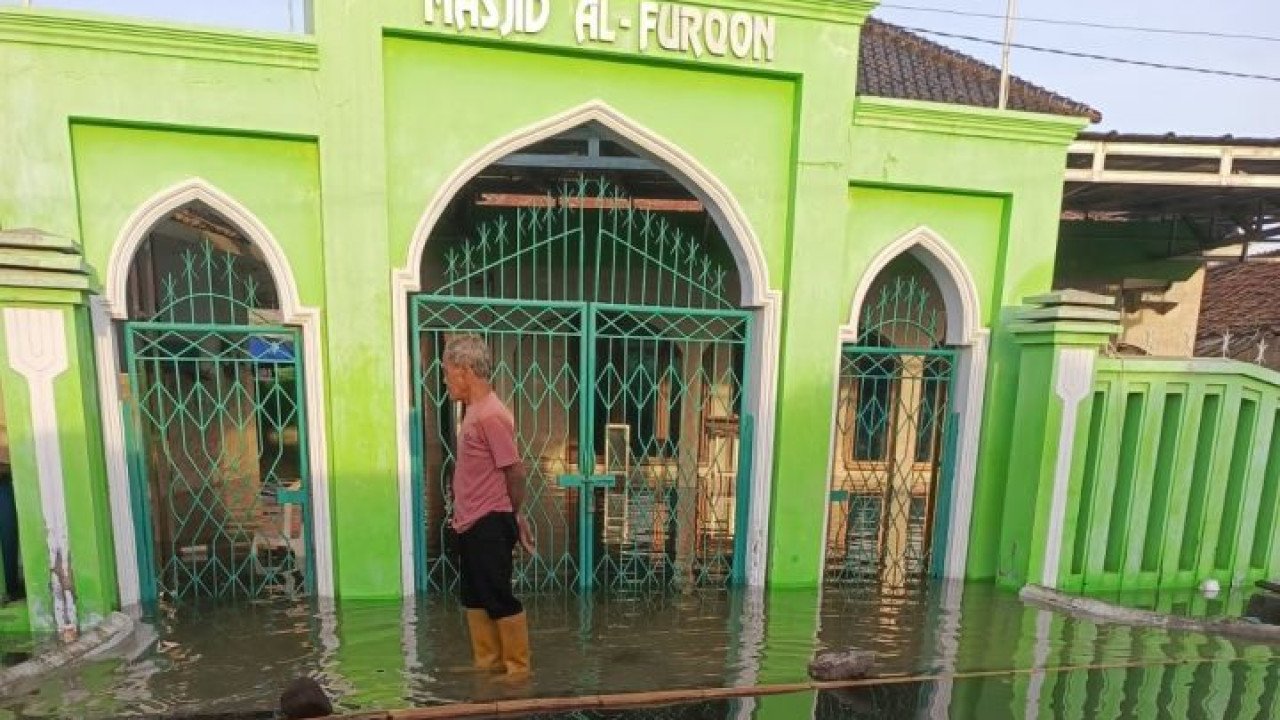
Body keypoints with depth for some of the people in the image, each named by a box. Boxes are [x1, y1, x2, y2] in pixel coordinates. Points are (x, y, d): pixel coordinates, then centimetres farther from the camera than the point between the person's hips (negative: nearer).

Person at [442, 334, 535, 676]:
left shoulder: (491, 415, -21)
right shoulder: (474, 411, 10)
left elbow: (515, 471, -19)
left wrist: (512, 515, -4)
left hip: (490, 525, -10)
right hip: (472, 525, 10)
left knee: (500, 599, 4)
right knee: (475, 598, 19)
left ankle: (517, 668, 20)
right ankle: (487, 662, 34)